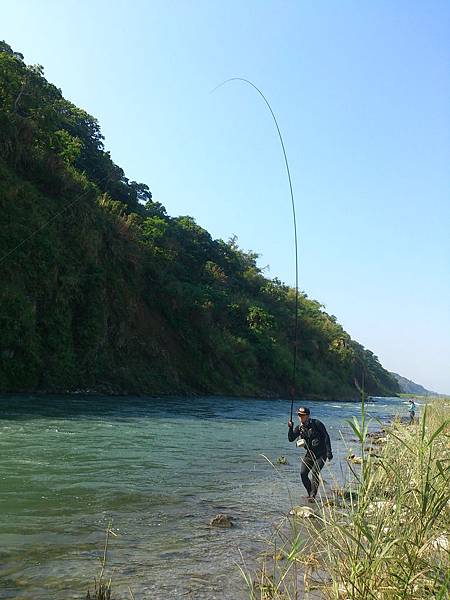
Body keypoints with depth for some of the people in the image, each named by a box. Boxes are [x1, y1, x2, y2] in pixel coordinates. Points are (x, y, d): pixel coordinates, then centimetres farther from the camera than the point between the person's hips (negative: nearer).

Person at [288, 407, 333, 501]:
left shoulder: (316, 423, -12)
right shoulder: (299, 428, 3)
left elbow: (326, 436, -12)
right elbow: (291, 439, -1)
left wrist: (329, 452, -17)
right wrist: (290, 428, -18)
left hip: (321, 454, -5)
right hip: (309, 454, 5)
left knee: (314, 472, -19)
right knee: (303, 473, -6)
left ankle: (312, 496, -12)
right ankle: (310, 493, 12)